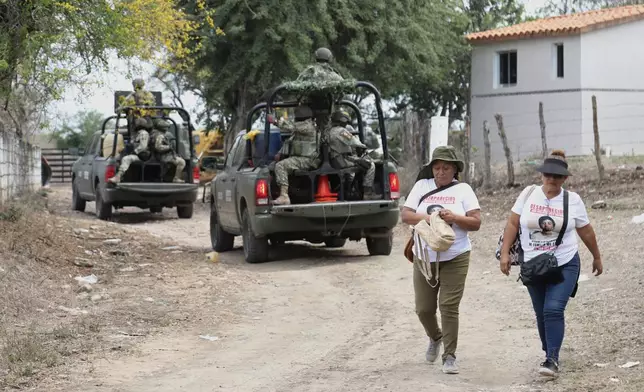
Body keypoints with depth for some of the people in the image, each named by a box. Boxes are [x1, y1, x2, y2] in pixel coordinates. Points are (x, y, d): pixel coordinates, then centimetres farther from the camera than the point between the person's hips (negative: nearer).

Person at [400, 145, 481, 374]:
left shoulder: (463, 190, 0)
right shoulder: (422, 186, 5)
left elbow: (476, 223, -4)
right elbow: (405, 215, -1)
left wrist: (454, 218, -21)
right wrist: (427, 218, -18)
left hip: (455, 258, -3)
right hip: (424, 258, 3)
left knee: (449, 308, -8)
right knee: (423, 308, 8)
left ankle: (449, 357, 1)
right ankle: (435, 338, 38)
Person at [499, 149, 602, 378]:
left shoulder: (573, 200, -4)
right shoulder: (528, 194, -3)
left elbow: (586, 231, 7)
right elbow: (513, 223, 1)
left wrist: (597, 257, 17)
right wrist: (505, 253, -5)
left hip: (565, 265, -2)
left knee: (554, 309, -18)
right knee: (541, 313, 10)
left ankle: (552, 359, -17)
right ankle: (549, 353, 27)